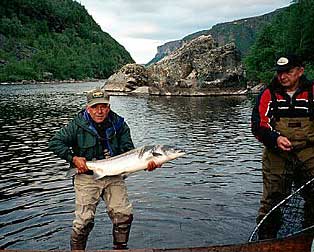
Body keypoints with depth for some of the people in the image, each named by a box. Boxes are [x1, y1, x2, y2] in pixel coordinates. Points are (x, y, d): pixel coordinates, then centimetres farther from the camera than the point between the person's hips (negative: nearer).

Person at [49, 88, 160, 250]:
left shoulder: (119, 125, 0)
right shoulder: (78, 125, -7)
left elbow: (129, 151, -2)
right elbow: (54, 143, -3)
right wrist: (73, 158, -15)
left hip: (114, 177, 3)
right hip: (87, 177, -2)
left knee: (124, 215, -2)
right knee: (84, 220, -6)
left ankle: (120, 247, 22)